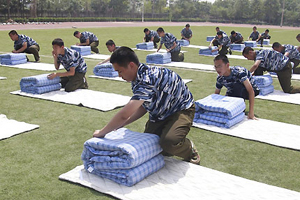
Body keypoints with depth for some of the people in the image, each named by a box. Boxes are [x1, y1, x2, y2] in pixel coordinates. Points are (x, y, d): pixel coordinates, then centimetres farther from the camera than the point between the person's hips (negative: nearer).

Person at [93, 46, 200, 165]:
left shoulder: (147, 79, -36)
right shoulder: (138, 78, -4)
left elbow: (124, 114, -38)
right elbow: (143, 107, 8)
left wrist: (101, 132, -25)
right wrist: (121, 125, -1)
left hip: (181, 109, -9)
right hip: (161, 113, 9)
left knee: (169, 141, -32)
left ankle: (190, 152, 1)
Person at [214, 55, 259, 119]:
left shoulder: (239, 72, -34)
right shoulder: (220, 78, -16)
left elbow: (250, 91, -38)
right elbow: (216, 94, 0)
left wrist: (251, 112, -44)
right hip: (236, 93, 5)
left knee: (236, 86, -37)